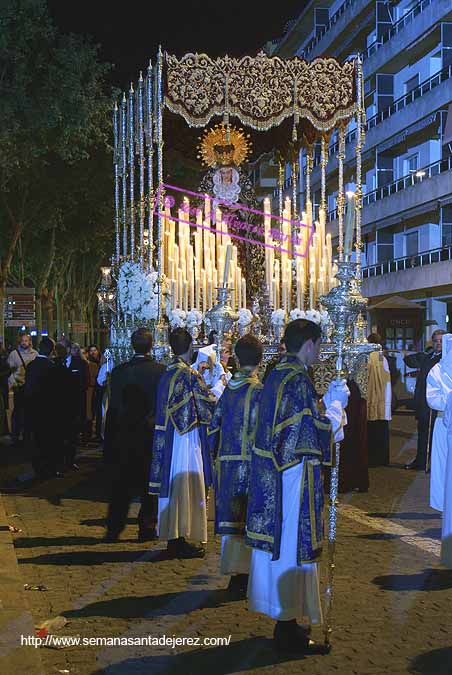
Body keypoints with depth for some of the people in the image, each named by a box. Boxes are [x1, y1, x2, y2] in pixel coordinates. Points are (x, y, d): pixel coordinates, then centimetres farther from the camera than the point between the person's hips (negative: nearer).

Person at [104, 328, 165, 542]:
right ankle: (147, 528, 13)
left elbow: (113, 407, -2)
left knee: (121, 485, 12)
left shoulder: (119, 372, -7)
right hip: (153, 435, -1)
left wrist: (109, 439, 5)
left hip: (125, 435, 2)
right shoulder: (161, 371, -11)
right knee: (150, 484, 10)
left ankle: (113, 529, 14)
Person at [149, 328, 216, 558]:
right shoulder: (189, 375, -15)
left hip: (167, 438, 8)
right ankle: (180, 541, 4)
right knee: (186, 487, 0)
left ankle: (173, 538, 19)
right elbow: (209, 404, -11)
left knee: (173, 486, 12)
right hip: (186, 439, -8)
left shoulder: (167, 373, 7)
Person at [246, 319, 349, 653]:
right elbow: (318, 431, -15)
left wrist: (327, 399, 17)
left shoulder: (277, 375, 10)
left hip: (272, 474, 10)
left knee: (278, 539, 15)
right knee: (293, 543, -1)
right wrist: (336, 403, -1)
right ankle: (289, 630, 9)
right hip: (295, 478, -10)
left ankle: (284, 622, 28)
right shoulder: (299, 381, -19)